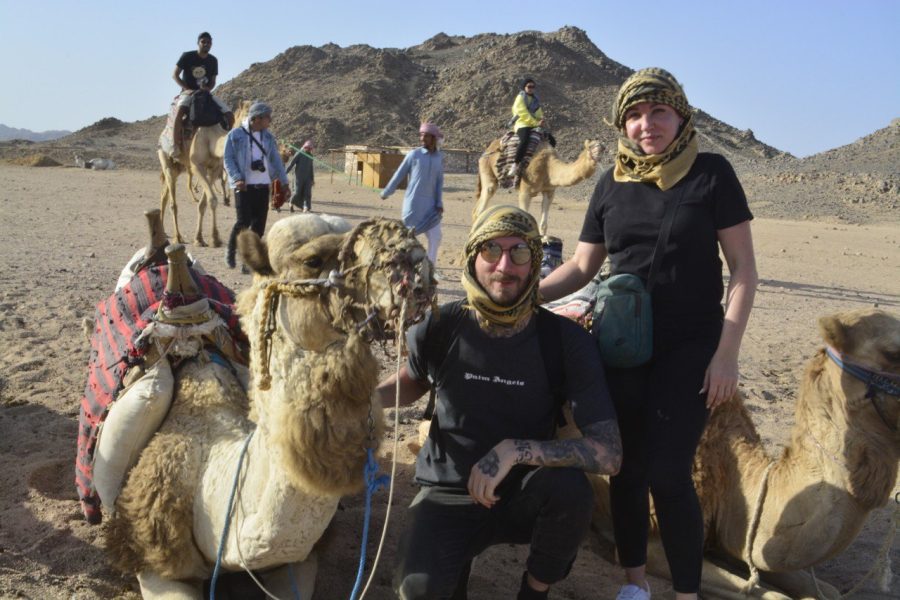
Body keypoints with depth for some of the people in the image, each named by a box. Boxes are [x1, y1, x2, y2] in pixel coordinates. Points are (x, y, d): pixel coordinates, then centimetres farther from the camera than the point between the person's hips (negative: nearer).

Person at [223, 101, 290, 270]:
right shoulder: (235, 135, -2)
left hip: (263, 185, 5)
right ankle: (230, 251, 12)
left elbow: (276, 160, 15)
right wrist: (237, 178, -17)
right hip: (244, 186, -5)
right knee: (244, 221, -10)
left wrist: (284, 181, 8)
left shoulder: (268, 137, 12)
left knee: (259, 223, 2)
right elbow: (228, 160, -3)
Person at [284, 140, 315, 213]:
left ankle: (306, 207, -6)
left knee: (308, 193, -6)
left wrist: (312, 179, 21)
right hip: (299, 177, -5)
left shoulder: (310, 155, 12)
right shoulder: (299, 154, -5)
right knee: (297, 192, -4)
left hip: (307, 177, 5)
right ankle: (292, 203, 21)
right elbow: (291, 164, -7)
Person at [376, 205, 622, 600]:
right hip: (448, 495, 0)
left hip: (523, 496, 0)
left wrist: (516, 450, -34)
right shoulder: (441, 328, -11)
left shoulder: (567, 341, -16)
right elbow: (412, 380, 13)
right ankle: (456, 560, 10)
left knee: (571, 489, -34)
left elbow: (608, 452, -23)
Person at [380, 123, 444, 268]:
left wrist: (439, 203, -4)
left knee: (435, 237, -1)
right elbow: (399, 174, 2)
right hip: (413, 202, -4)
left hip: (430, 204, 4)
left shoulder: (440, 157, 7)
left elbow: (440, 181, 6)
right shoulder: (414, 155, -4)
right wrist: (386, 192, 7)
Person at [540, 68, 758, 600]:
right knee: (627, 468, 8)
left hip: (690, 347, -3)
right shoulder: (612, 185, 5)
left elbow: (744, 268, -5)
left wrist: (727, 352, -12)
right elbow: (582, 266, 9)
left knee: (668, 472, -9)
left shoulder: (712, 173, -5)